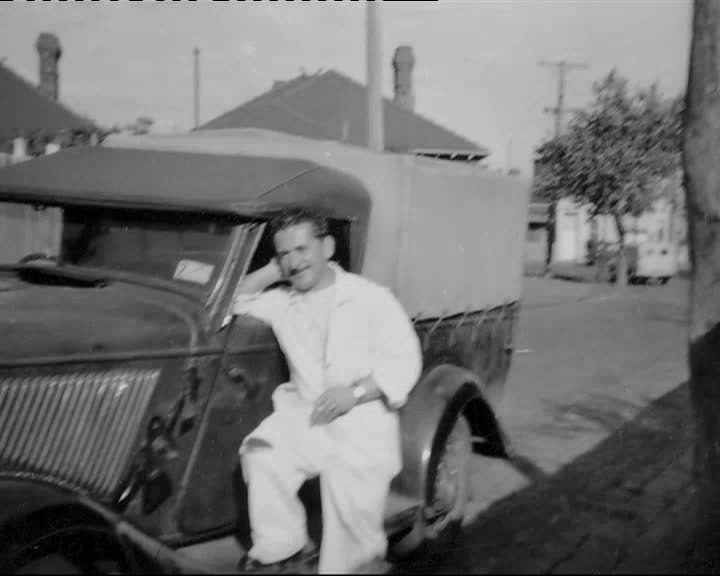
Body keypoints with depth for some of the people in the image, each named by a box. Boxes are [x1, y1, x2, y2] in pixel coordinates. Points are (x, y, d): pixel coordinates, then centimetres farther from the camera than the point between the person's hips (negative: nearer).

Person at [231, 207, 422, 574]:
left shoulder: (372, 299, -3)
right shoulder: (282, 302, 11)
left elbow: (404, 361, -7)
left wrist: (356, 392, -20)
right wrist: (271, 271, 4)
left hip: (363, 424, -3)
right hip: (303, 418, 4)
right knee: (262, 455, -25)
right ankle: (282, 544, -6)